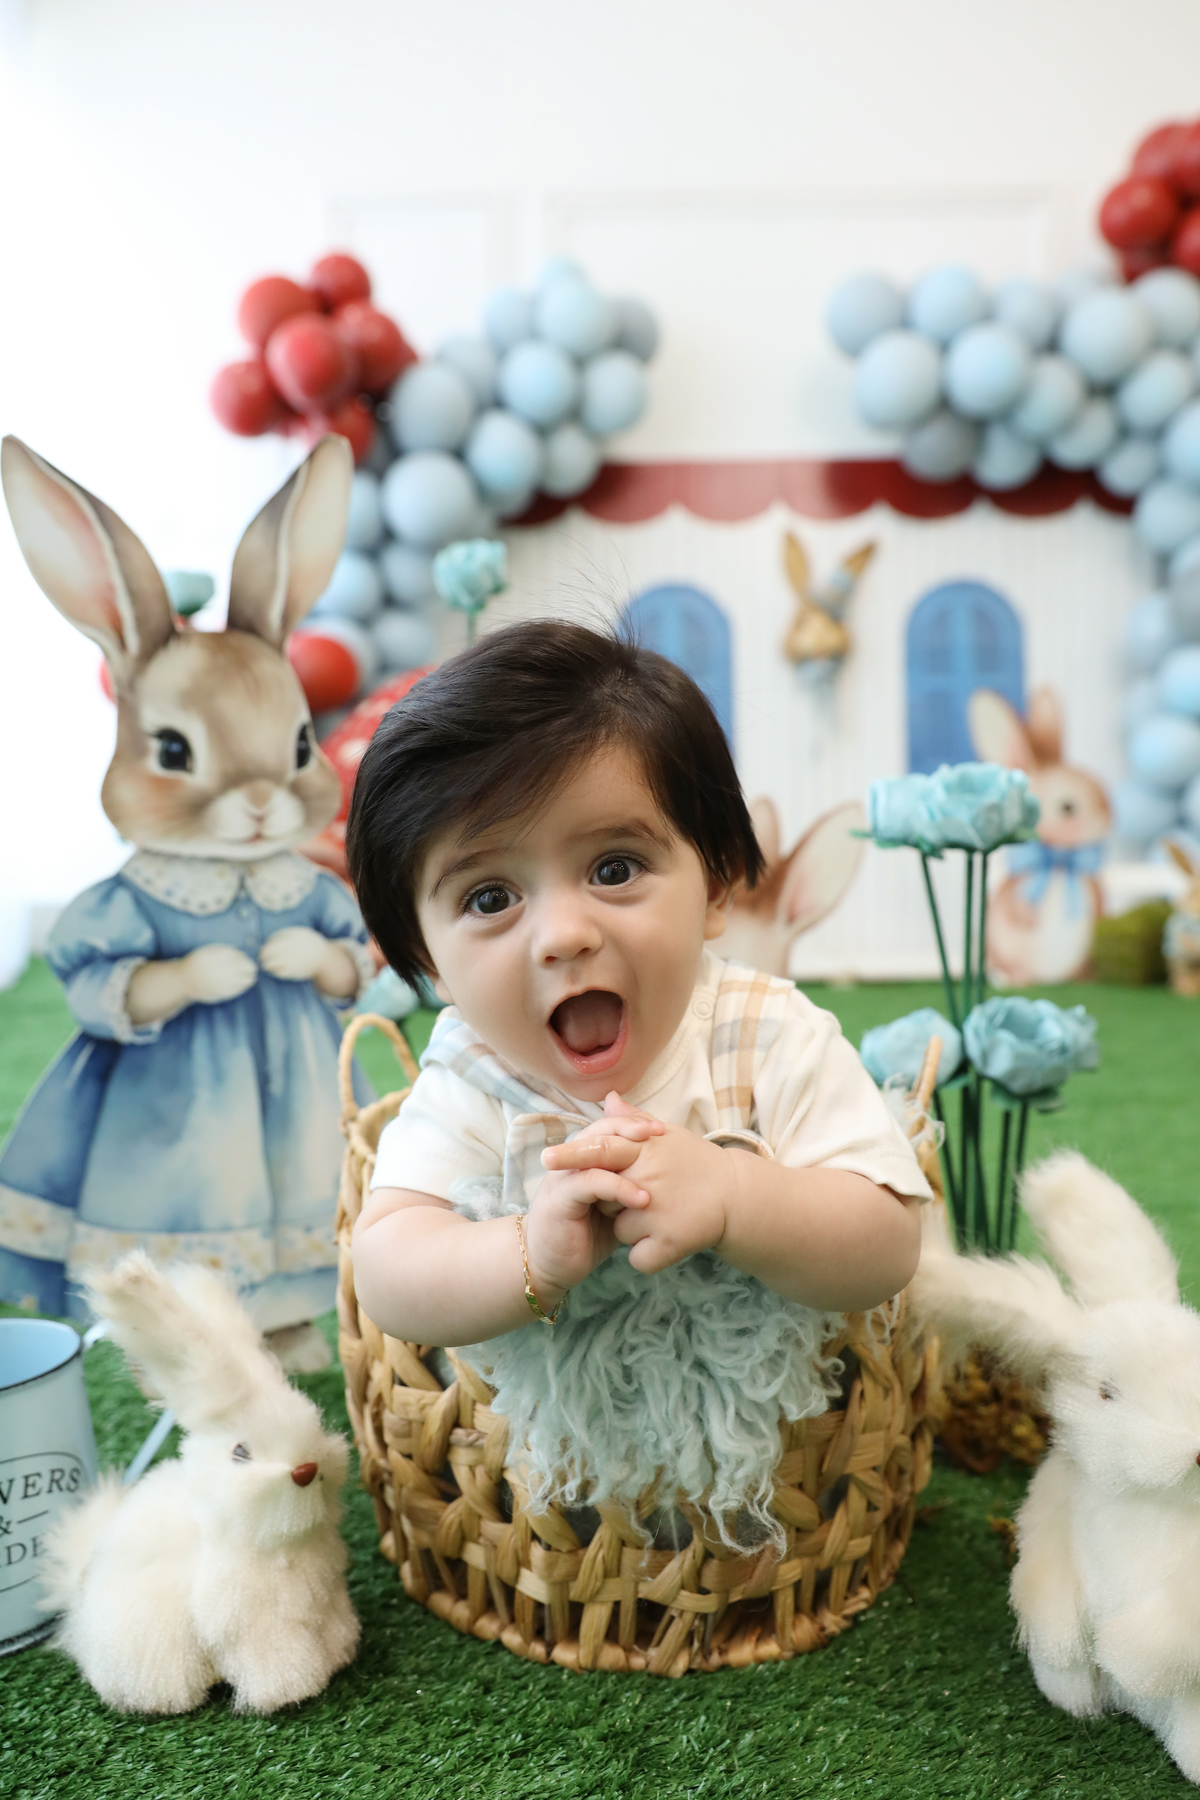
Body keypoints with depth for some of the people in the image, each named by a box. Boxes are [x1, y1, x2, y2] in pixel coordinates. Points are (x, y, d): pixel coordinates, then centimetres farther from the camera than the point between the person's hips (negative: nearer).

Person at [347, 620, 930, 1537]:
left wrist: (729, 1196, -44)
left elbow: (886, 1249, -26)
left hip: (771, 1424, 1)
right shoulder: (469, 1082, -20)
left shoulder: (771, 1042, -25)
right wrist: (533, 1256, -45)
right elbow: (387, 1276, -26)